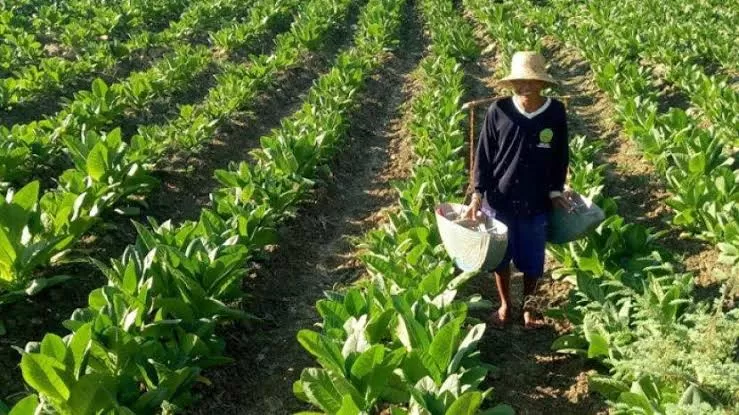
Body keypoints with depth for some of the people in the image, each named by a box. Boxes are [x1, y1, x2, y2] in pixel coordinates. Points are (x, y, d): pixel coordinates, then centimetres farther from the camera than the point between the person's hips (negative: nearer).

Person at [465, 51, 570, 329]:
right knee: (500, 257, 15)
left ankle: (528, 307, 38)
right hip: (499, 200, 0)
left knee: (532, 261, 14)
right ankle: (505, 305, 38)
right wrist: (477, 195, -6)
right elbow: (483, 155, -4)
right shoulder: (498, 110, -12)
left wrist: (556, 192, 4)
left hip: (536, 204, 0)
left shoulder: (555, 112, -9)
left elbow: (561, 157, 4)